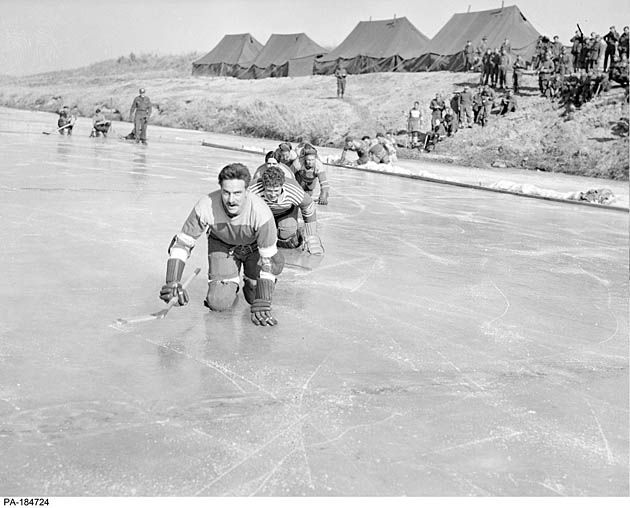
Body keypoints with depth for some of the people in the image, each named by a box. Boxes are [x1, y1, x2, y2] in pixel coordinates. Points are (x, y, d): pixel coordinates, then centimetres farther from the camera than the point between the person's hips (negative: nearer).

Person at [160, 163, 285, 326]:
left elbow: (268, 261, -31)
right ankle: (229, 286, 19)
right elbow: (181, 243, -21)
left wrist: (262, 305, -32)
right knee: (219, 302, -16)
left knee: (256, 297, -16)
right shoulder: (206, 206, -33)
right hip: (221, 245, 0)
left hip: (255, 247, 0)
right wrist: (173, 283, -31)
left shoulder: (260, 212, -37)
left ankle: (251, 283, 20)